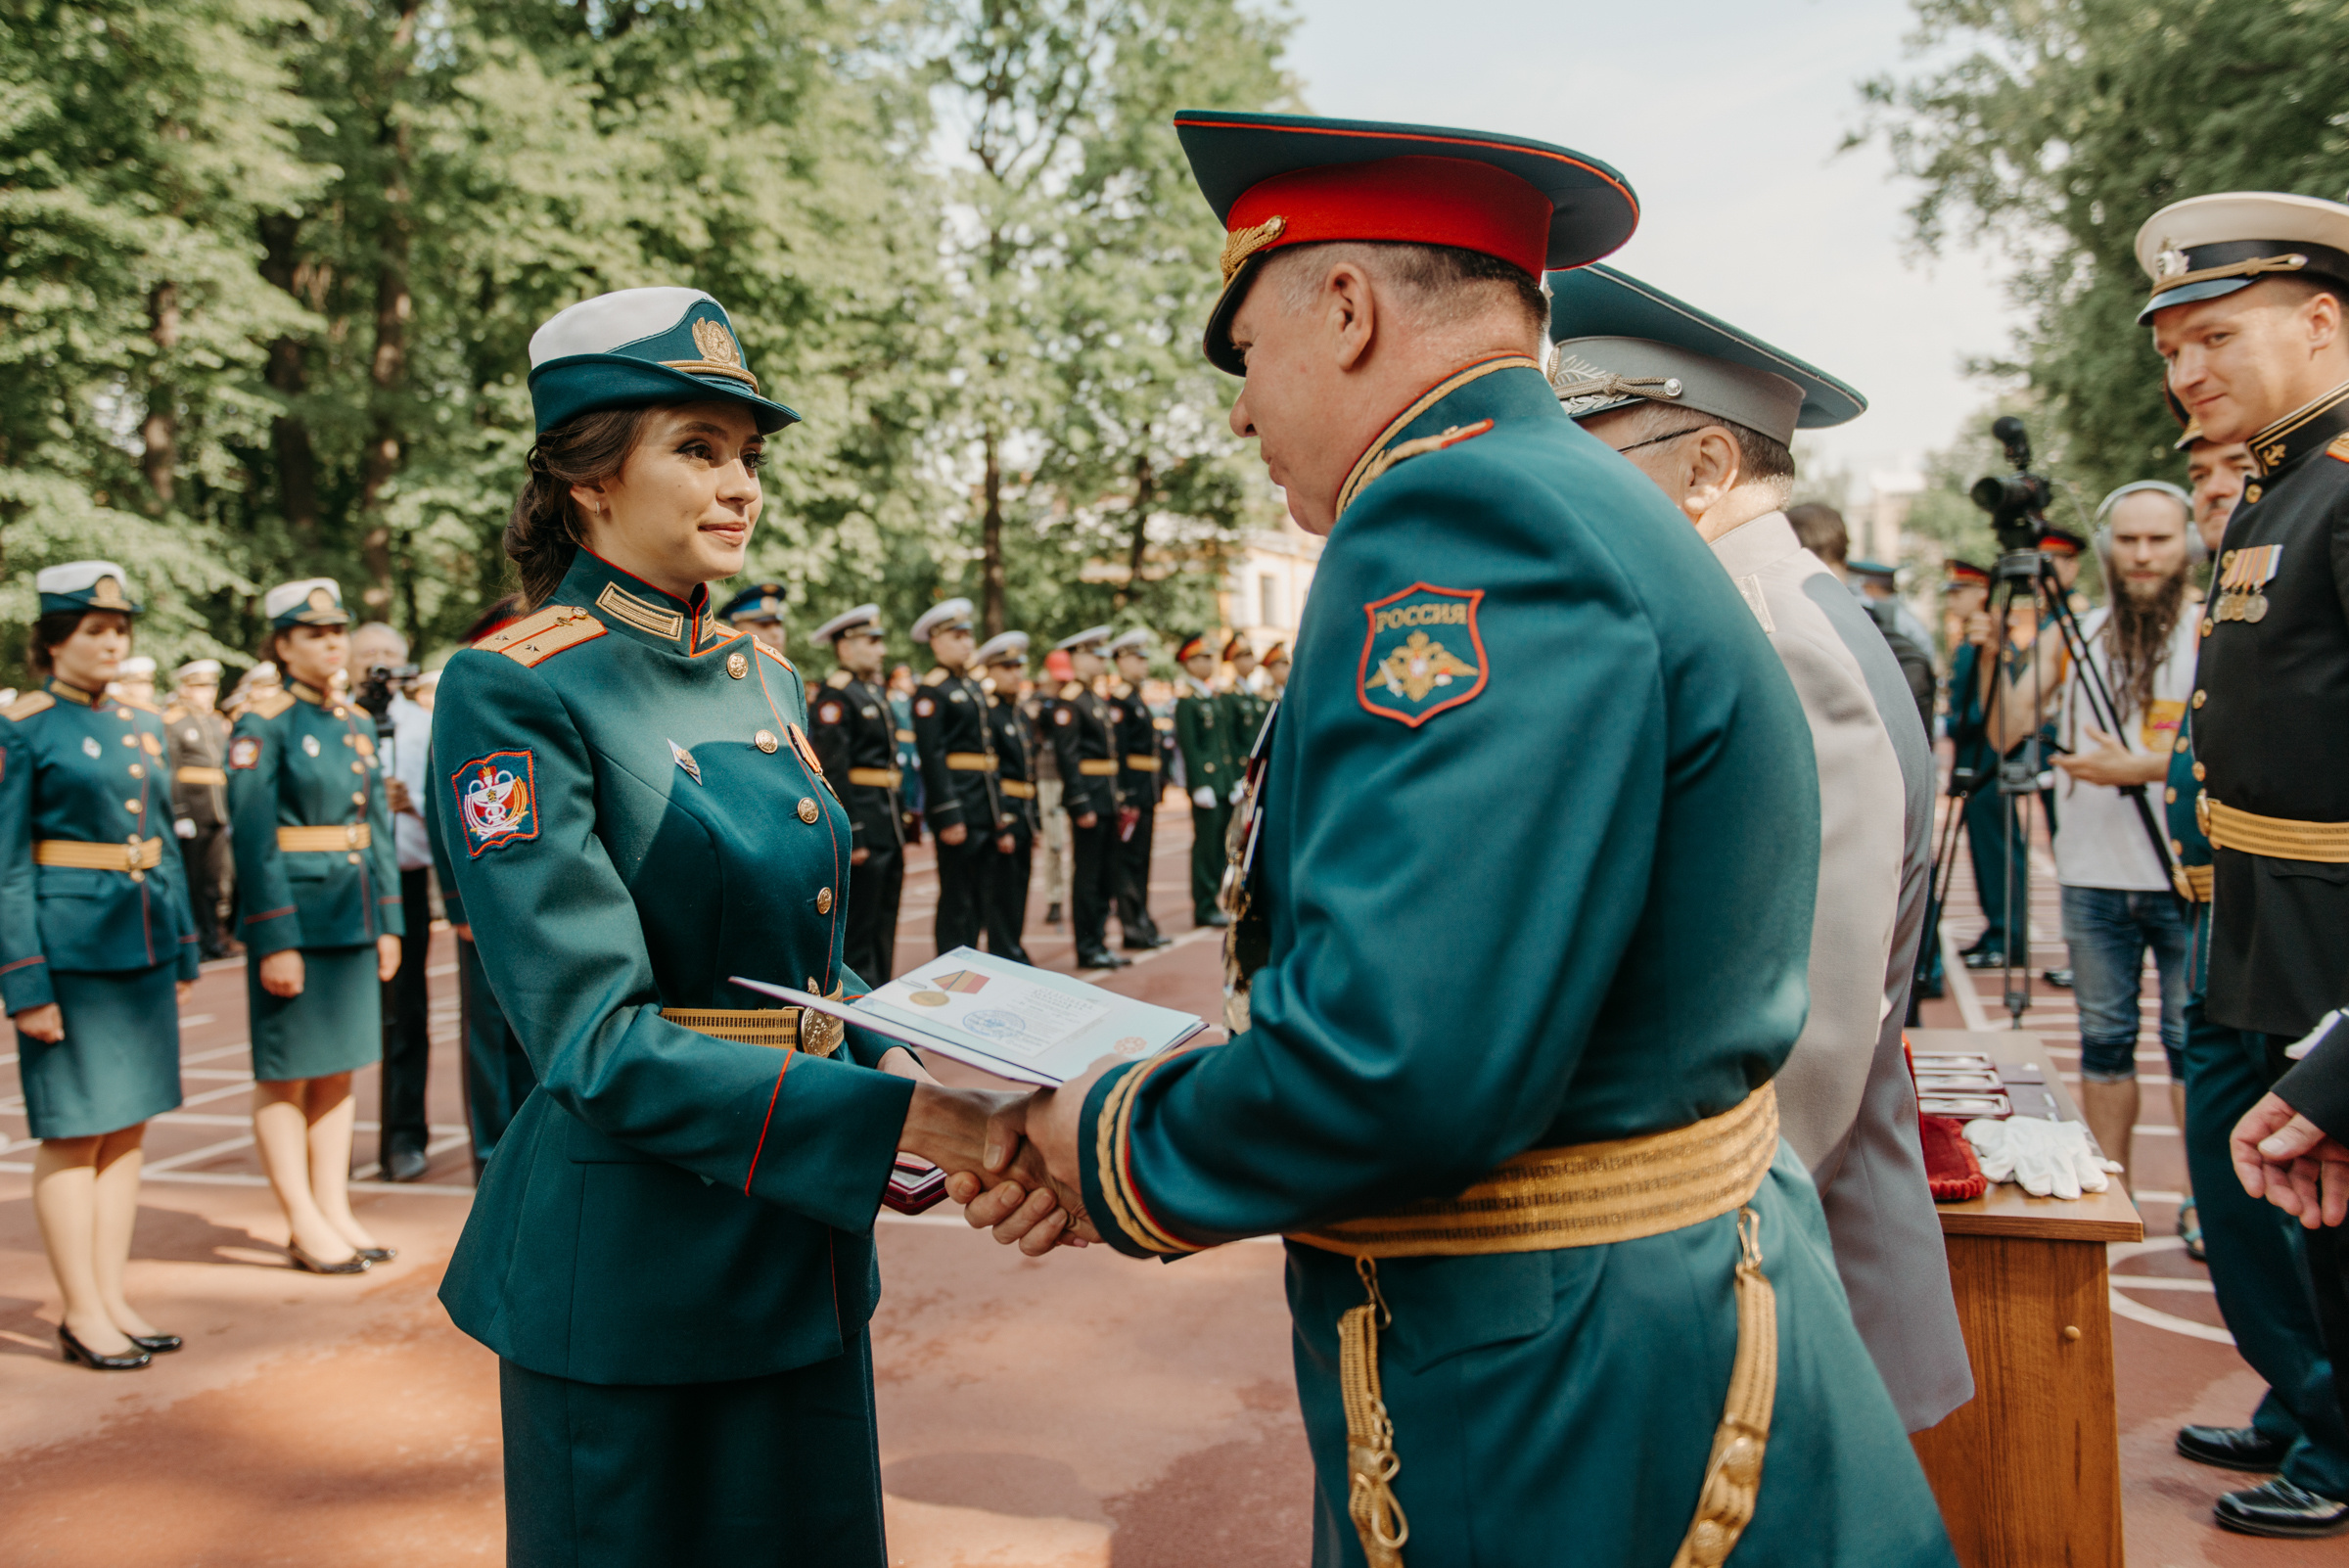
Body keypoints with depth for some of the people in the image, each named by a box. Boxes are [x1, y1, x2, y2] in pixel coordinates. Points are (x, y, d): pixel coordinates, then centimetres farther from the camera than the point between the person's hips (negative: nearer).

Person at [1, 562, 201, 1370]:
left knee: (129, 1124, 11)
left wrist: (183, 953, 15)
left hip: (144, 946, 7)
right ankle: (81, 1313, 12)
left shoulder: (142, 726, 12)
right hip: (69, 949, -7)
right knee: (72, 1130, 2)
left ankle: (113, 1297, 21)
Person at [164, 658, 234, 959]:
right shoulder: (171, 723, -4)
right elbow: (169, 775, -10)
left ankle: (213, 937, 14)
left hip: (218, 815, 6)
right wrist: (180, 816, -15)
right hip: (190, 815, -6)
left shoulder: (218, 723, 16)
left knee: (214, 878, 8)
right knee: (191, 878, 1)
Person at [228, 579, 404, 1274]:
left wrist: (388, 922, 11)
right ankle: (304, 1225, 11)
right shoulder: (263, 724, -9)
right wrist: (275, 940, -17)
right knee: (287, 1072, 3)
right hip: (294, 915, -7)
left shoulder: (357, 722, 12)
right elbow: (253, 838, -14)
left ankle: (335, 1210, 21)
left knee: (339, 1067, 12)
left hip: (354, 918, 7)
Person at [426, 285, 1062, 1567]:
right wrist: (901, 1121, -28)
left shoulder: (765, 679, 8)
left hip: (805, 1248, 7)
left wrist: (894, 1069, -3)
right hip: (630, 1267, -7)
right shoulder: (515, 690, -14)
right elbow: (595, 1041, -22)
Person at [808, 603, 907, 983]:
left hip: (888, 825, 10)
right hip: (861, 826, -9)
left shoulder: (875, 691, 17)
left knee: (884, 926, 15)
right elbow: (832, 770, -18)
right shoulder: (836, 694, -12)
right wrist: (851, 835, -22)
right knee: (858, 928, -3)